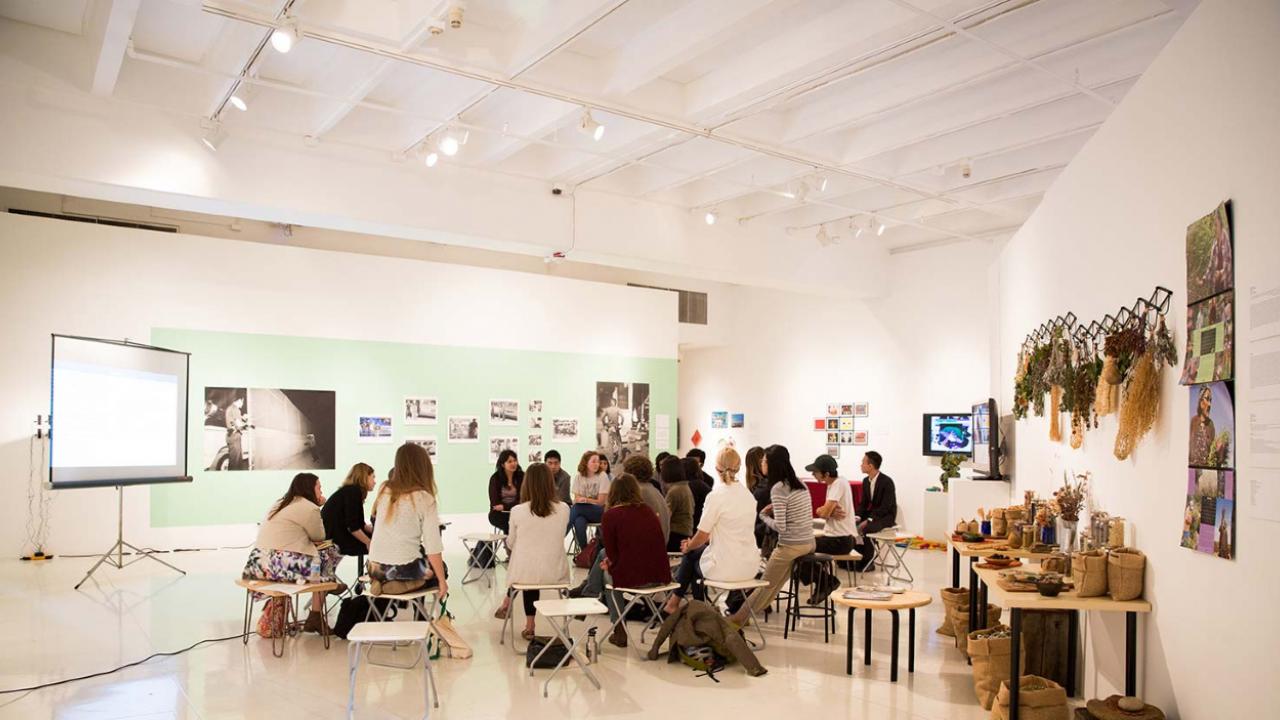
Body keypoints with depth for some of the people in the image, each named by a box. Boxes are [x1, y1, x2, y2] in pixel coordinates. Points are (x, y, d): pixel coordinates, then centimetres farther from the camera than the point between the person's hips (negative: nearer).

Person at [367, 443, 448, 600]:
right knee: (439, 567, 24)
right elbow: (433, 548, -14)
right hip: (404, 572, -5)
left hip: (375, 569, 5)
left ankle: (384, 583, 14)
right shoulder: (425, 499, -13)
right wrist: (442, 581, -5)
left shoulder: (384, 491, 2)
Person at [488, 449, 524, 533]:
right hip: (499, 514, -1)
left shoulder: (522, 476, -1)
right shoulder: (495, 478, -3)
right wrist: (513, 505, -12)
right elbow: (495, 503, -3)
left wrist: (505, 506, -14)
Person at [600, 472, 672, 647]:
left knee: (609, 573, 27)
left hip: (631, 578, -4)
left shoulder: (610, 515, -4)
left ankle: (620, 632, 29)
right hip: (659, 577, 5)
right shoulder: (649, 511, 11)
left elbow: (611, 555, -4)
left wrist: (609, 562, 21)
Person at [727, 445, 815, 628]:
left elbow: (780, 527, -19)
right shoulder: (800, 484, 9)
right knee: (772, 584, 16)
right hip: (809, 543, 8)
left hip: (791, 546, -7)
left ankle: (738, 619, 23)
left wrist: (764, 515, -2)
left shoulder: (778, 488, -16)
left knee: (766, 584, 8)